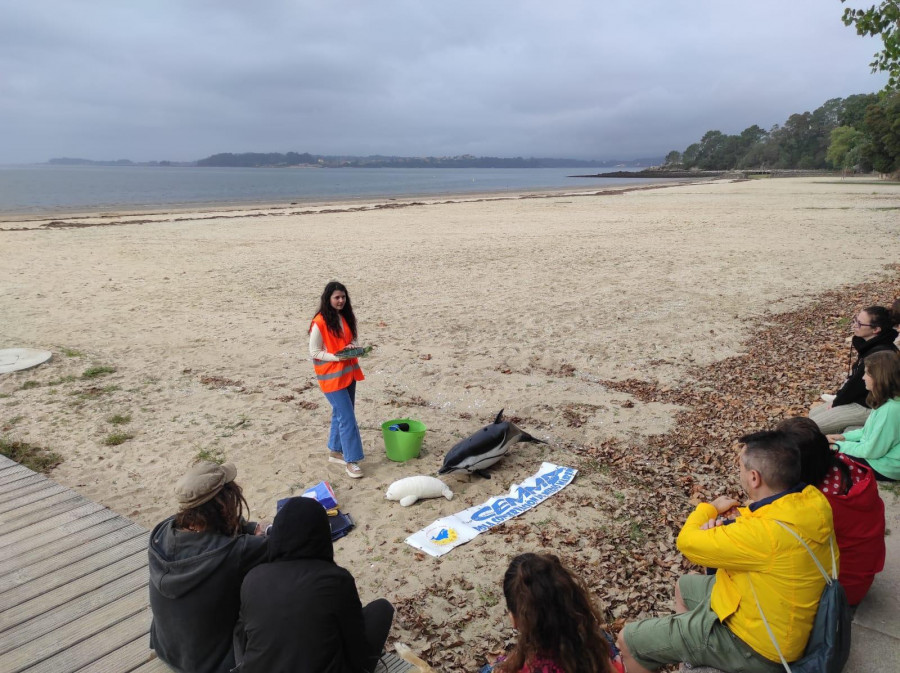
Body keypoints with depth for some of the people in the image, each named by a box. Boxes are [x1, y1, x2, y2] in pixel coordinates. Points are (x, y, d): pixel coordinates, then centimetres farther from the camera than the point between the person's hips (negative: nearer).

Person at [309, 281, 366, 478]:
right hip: (331, 377, -7)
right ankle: (351, 461, -1)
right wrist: (336, 357, -24)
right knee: (347, 417, -8)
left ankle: (335, 451, 31)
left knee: (341, 414, 16)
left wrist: (354, 347, -6)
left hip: (348, 372, 7)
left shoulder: (345, 317, 5)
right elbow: (314, 352, -12)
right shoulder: (319, 323, -16)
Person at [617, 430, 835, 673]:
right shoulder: (812, 498, -13)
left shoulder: (767, 533, -38)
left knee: (628, 640, 2)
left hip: (754, 643, -9)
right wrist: (735, 518, -11)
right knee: (684, 586, 31)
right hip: (776, 618, 9)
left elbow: (688, 542, -22)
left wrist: (710, 508, -2)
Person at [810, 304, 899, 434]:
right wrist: (838, 399, 2)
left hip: (869, 407, -10)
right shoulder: (870, 345, 2)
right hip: (858, 398, 10)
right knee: (814, 413, 13)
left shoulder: (879, 353, -29)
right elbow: (854, 377, 9)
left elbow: (858, 383, -22)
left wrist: (836, 403, -9)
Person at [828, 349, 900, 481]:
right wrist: (843, 437, 2)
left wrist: (840, 445, -14)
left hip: (883, 469, -9)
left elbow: (872, 451, -25)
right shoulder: (886, 401, 1)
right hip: (874, 451, 9)